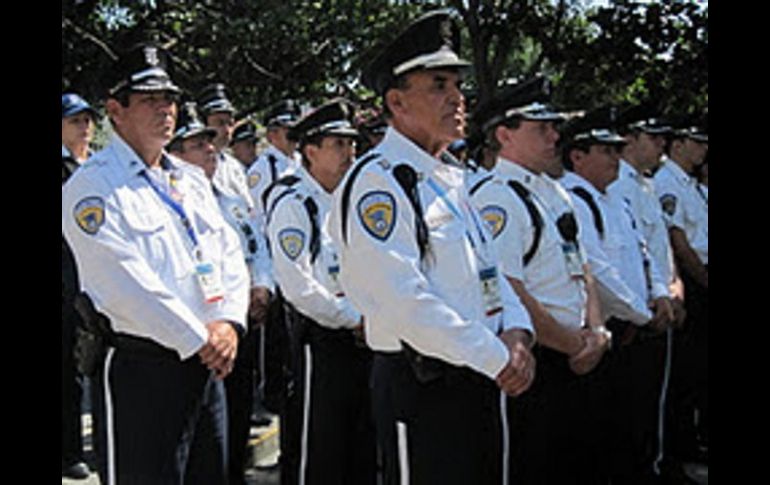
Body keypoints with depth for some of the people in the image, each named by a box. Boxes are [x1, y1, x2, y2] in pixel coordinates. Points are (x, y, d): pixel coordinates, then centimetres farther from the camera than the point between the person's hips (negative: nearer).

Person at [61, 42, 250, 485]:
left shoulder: (191, 179, 15)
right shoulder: (93, 186, -9)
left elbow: (230, 255, 12)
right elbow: (128, 285, -18)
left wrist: (228, 323, -6)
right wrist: (199, 340, -16)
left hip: (207, 364, 8)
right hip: (141, 369, -7)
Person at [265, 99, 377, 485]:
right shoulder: (293, 203, -11)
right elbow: (298, 285, -19)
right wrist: (354, 318, -15)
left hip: (363, 335, 8)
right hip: (322, 340, -8)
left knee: (364, 449, 15)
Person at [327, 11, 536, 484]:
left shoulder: (452, 179, 14)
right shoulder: (377, 183, -14)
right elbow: (405, 300, -23)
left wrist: (516, 332, -4)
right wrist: (497, 357, -19)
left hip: (483, 382, 9)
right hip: (422, 390, -9)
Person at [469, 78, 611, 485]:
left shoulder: (550, 192, 15)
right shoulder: (495, 199, -16)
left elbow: (580, 271, 18)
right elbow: (508, 296, -22)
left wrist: (596, 331, 0)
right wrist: (577, 345, -12)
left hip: (573, 362, 9)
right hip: (532, 367, -9)